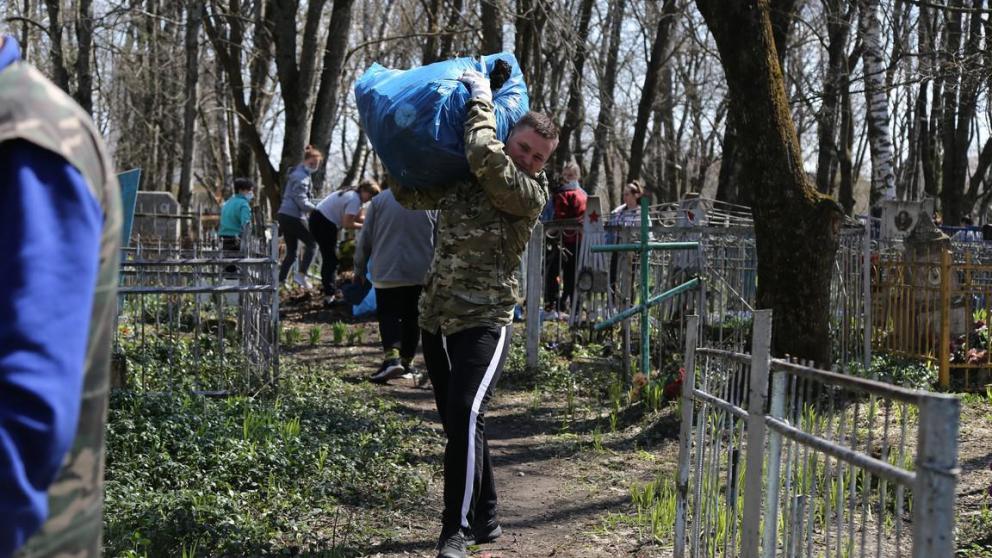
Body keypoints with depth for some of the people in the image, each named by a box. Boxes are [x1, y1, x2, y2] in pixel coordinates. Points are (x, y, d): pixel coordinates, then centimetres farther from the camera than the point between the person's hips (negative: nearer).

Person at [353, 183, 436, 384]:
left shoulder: (379, 200, -3)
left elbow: (364, 239, 1)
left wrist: (359, 269, 12)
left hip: (387, 272, -1)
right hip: (421, 273, 2)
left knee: (388, 315, 2)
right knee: (412, 318, 14)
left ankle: (391, 357, -19)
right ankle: (407, 361, 21)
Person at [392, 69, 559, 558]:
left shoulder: (530, 194, -7)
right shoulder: (459, 180, 11)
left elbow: (485, 155, -22)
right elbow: (407, 194, 25)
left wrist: (481, 100, -9)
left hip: (484, 321, -6)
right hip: (436, 320, 7)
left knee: (465, 416, -21)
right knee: (455, 422, 12)